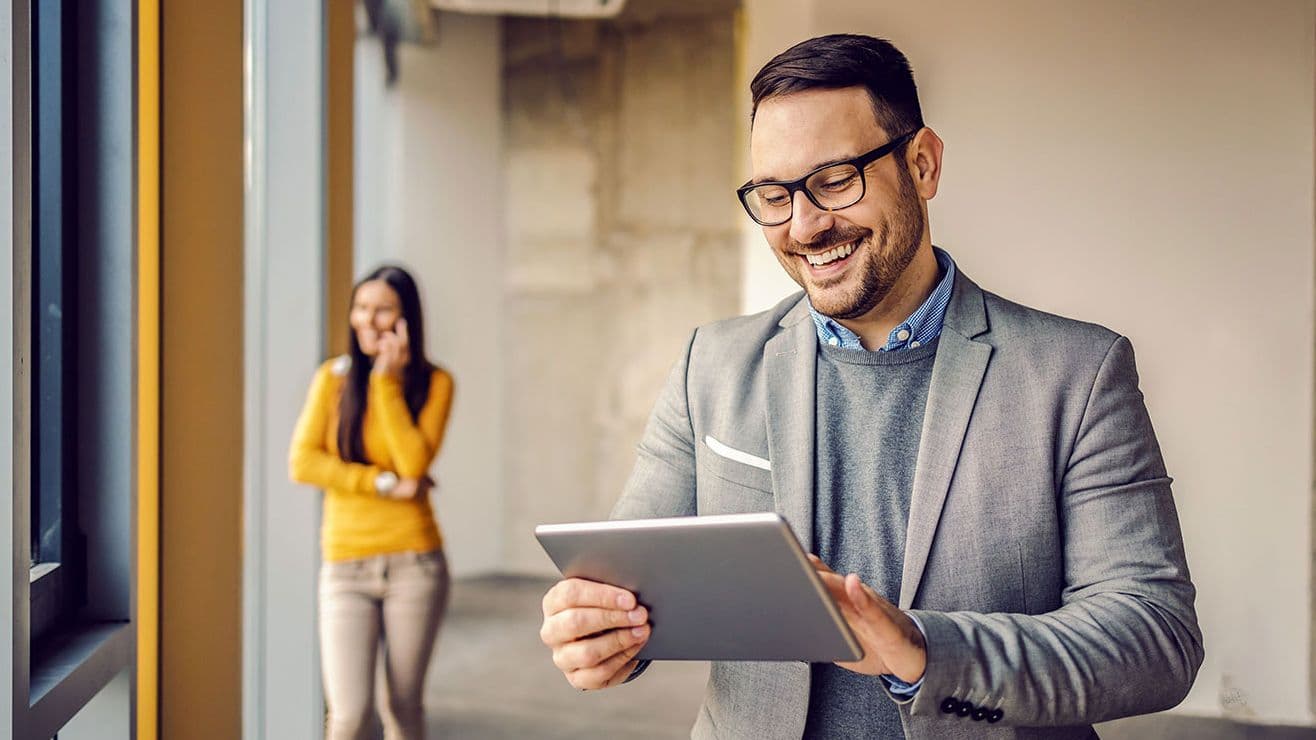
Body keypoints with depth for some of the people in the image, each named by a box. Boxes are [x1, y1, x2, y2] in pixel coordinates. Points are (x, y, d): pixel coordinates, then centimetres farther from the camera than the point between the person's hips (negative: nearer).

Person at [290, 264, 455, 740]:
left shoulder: (433, 383, 1)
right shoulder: (334, 377, 5)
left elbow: (414, 464, -12)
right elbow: (302, 462, -5)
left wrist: (387, 381, -11)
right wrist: (385, 483, -11)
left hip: (414, 562, 0)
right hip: (346, 565, 1)